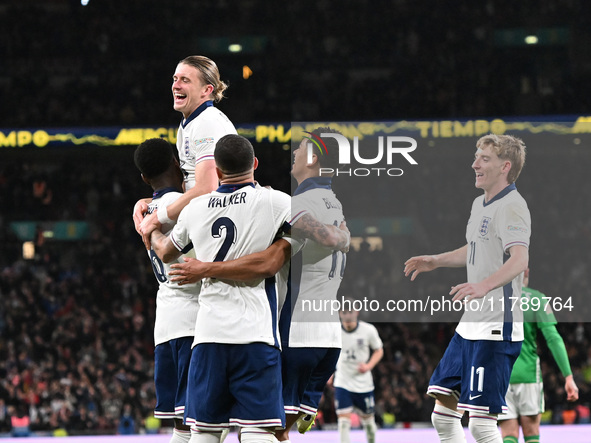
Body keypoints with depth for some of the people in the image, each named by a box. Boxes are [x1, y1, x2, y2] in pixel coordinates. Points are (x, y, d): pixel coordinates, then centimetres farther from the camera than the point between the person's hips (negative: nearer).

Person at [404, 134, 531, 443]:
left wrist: (484, 285, -46)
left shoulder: (511, 206, -14)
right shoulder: (480, 204, 17)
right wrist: (435, 261, 36)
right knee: (443, 410, 12)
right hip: (470, 325, 10)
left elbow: (519, 258, -31)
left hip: (497, 328, -10)